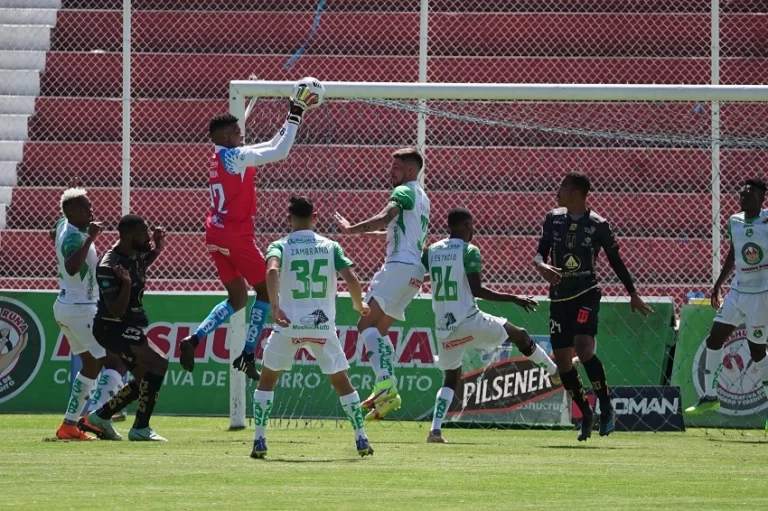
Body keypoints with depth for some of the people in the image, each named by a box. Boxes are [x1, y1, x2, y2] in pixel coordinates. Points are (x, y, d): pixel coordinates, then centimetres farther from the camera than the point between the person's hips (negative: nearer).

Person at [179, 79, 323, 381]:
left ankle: (194, 340, -1)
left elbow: (272, 148, 21)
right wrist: (295, 115, -11)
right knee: (266, 290, 6)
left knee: (237, 299, 16)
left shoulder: (220, 158, 14)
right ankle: (247, 356, 2)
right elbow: (279, 152, -19)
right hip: (236, 235, -9)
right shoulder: (235, 156, -13)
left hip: (216, 236, 9)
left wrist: (293, 117, 18)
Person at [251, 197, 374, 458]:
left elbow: (272, 271, -22)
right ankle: (361, 439, 12)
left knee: (267, 379, 15)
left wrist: (275, 307, -26)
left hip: (288, 326, -1)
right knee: (342, 382, 15)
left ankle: (259, 441, 8)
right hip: (323, 326, 1)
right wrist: (359, 306, 13)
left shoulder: (280, 246, 0)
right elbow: (351, 280, -5)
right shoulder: (330, 247, 4)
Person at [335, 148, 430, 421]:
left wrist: (351, 229, -19)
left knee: (366, 324, -15)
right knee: (379, 329, 14)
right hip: (414, 272, 10)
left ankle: (385, 384, -29)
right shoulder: (422, 199, 25)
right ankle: (387, 391, 5)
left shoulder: (404, 192, -6)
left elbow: (384, 218, -23)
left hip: (401, 265, -10)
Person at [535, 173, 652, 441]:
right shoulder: (553, 218, 4)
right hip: (559, 296, 5)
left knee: (583, 346, -25)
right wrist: (542, 266, -22)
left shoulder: (597, 225, -6)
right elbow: (540, 253, 3)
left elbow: (615, 260, 5)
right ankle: (586, 414, 18)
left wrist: (633, 294, 12)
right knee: (562, 360, 3)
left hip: (586, 293, -5)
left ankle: (606, 407, -14)